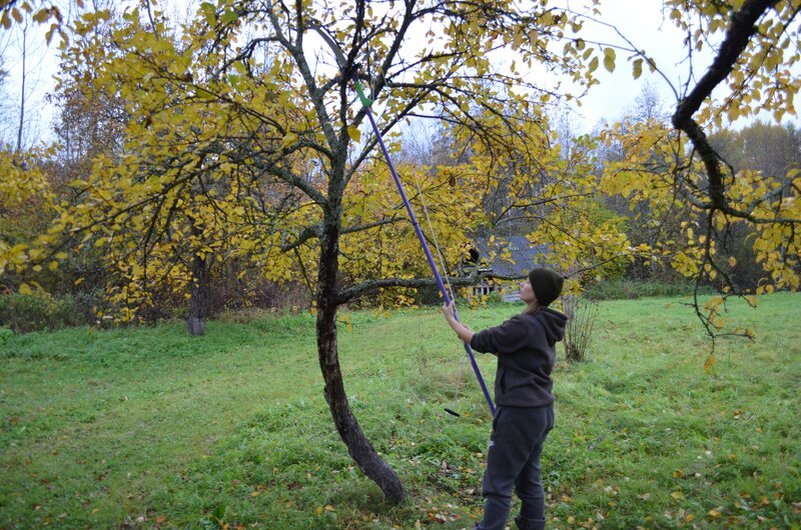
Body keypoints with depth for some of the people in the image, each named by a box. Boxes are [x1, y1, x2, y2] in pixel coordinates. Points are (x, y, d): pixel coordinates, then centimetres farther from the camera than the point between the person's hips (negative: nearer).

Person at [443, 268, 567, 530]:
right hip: (540, 411, 9)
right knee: (529, 478, 19)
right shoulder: (545, 324, 7)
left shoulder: (525, 325, -21)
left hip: (519, 414, -9)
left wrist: (451, 319, 0)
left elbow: (481, 342, -13)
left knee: (498, 483, 1)